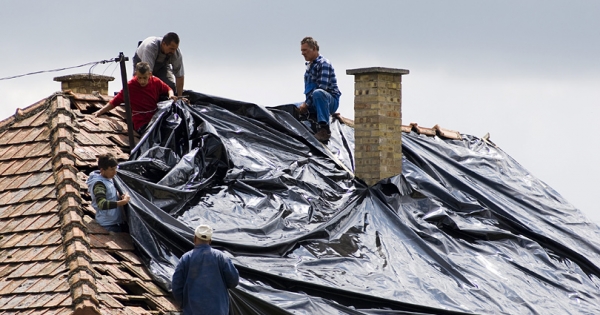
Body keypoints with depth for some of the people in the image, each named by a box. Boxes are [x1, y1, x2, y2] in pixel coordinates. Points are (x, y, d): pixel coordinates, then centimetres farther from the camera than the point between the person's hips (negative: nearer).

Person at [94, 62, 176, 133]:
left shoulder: (156, 82, 1)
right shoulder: (130, 86, -6)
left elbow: (168, 89, 20)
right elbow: (115, 101, 1)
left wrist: (171, 95, -4)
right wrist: (100, 112, -2)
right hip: (142, 124, -4)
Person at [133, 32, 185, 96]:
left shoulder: (176, 53, -30)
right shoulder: (150, 46, -43)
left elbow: (179, 75, -21)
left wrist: (179, 97, -25)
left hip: (161, 64, 3)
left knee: (171, 86, -23)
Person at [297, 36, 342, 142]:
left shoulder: (323, 64, -12)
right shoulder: (309, 65, 16)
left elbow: (322, 87, -23)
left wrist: (306, 104, -23)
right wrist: (306, 103, 11)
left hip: (331, 100, -9)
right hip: (313, 103, 9)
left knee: (318, 93, -42)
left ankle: (324, 129, -46)